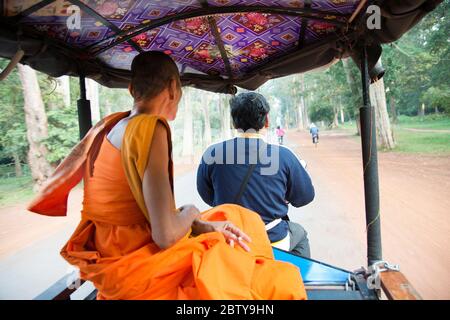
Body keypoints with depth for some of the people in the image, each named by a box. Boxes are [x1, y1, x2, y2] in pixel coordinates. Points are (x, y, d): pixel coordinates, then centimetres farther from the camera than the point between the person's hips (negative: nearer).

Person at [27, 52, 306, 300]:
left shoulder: (110, 126, 4)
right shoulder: (152, 128, -21)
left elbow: (151, 210, 7)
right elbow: (166, 235, -25)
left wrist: (200, 225, -1)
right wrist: (191, 213, -6)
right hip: (134, 264, -9)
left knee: (240, 219, 18)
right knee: (276, 283, -3)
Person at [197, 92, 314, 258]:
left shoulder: (211, 154, -14)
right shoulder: (284, 155, -18)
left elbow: (208, 197, 1)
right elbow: (305, 197, -3)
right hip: (274, 242, -2)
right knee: (299, 233, 31)